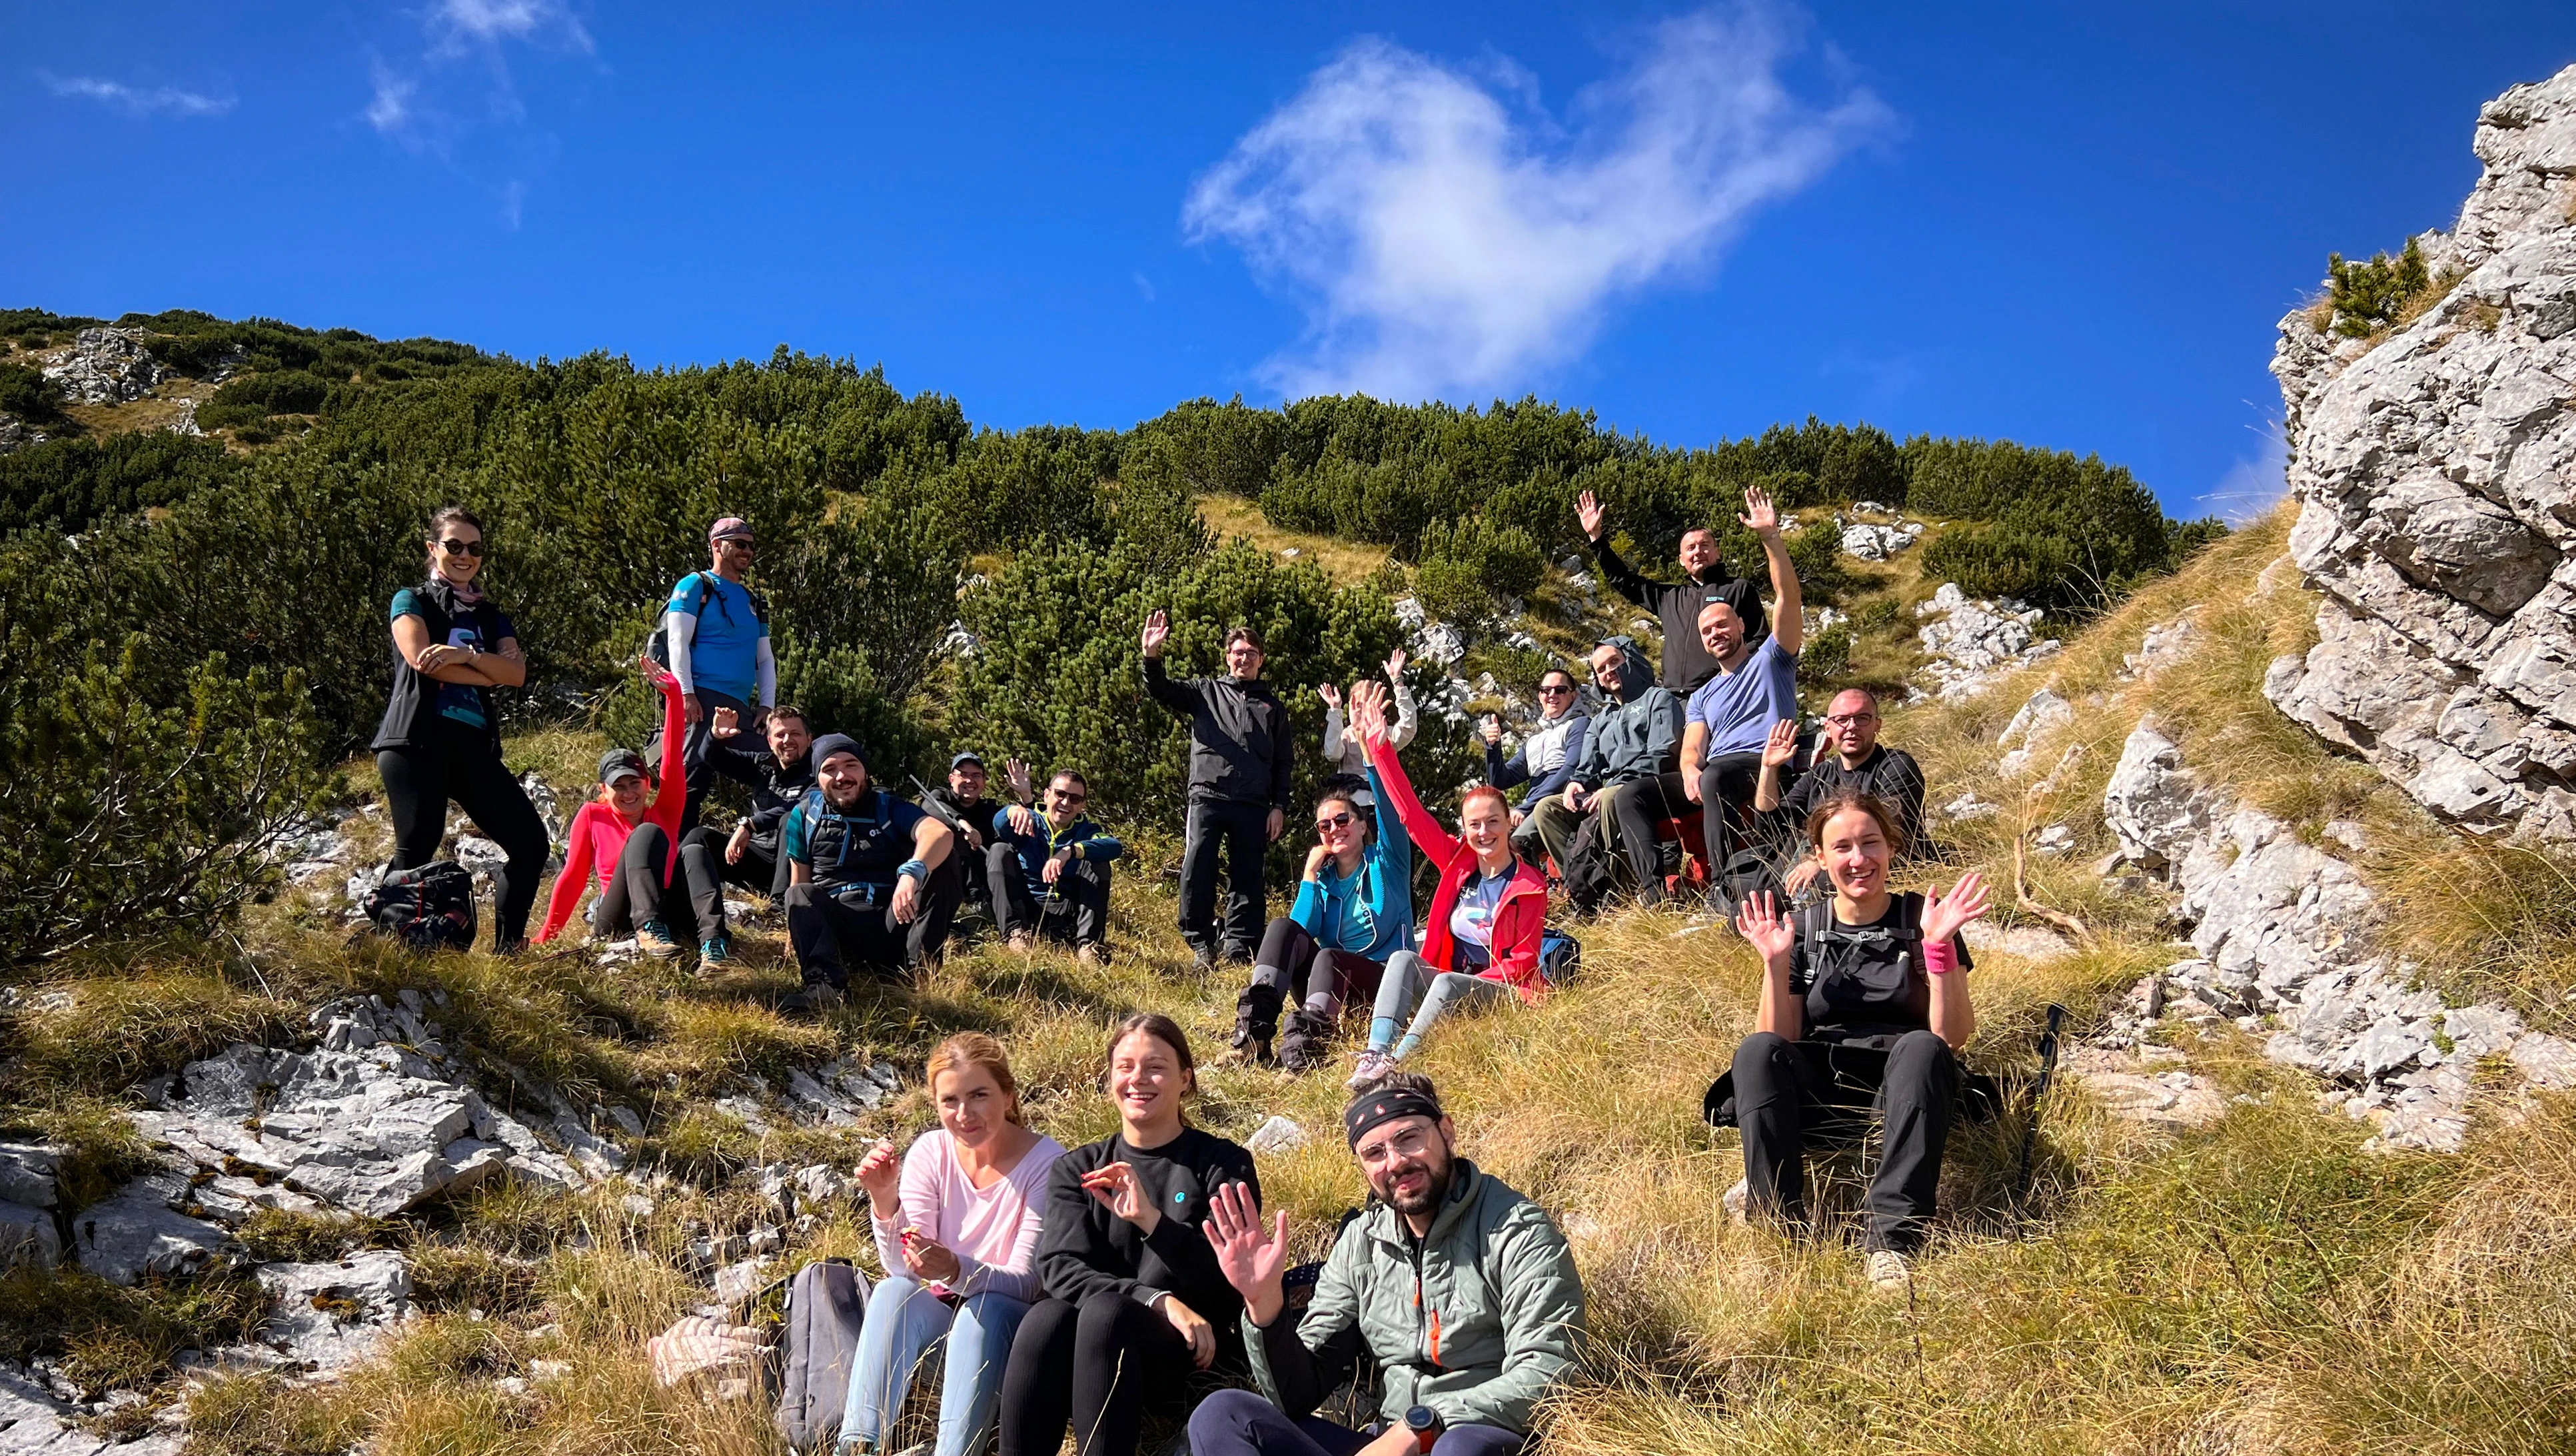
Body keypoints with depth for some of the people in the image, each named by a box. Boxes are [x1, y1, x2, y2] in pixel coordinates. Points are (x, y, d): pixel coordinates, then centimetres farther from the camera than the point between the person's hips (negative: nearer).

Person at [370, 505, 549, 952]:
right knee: (417, 848, -16)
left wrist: (466, 655, -12)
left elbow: (517, 674, 5)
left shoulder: (490, 617, 23)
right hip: (418, 741, -5)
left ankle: (507, 949, 5)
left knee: (530, 841, -4)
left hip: (474, 746, 5)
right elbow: (420, 658, -9)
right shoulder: (413, 601, 11)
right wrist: (487, 674, -2)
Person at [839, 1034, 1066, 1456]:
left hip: (1009, 1323, -3)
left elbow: (1027, 1282, -21)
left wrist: (955, 1269, -40)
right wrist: (884, 1202, -30)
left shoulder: (1046, 1162, -16)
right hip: (939, 1313, 4)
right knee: (893, 1292, -27)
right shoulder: (930, 1152, -5)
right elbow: (903, 1271, -11)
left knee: (984, 1309, -35)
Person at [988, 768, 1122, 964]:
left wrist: (1070, 851, -36)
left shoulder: (1086, 831, 7)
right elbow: (999, 823, -18)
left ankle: (1088, 943, -26)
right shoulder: (1031, 823, 7)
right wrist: (1015, 811, -45)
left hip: (1068, 917, 0)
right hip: (1026, 910, 0)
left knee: (1098, 862, -17)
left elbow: (1115, 846, -18)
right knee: (1000, 851, -14)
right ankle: (1014, 932, -29)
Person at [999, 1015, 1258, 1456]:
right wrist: (1157, 1300, -18)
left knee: (1105, 1313, -33)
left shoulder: (1223, 1165, 5)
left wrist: (1151, 1219, -21)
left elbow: (1229, 1282, -7)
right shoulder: (1076, 1170, 15)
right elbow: (1060, 1267, -2)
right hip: (1098, 1337, 3)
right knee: (1047, 1318, -31)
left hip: (1195, 1354, -2)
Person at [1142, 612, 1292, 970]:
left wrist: (1279, 807, 8)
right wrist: (1152, 655, -14)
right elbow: (1161, 691, 5)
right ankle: (1202, 945, -5)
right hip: (1207, 796, -2)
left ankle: (1237, 948, 5)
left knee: (1247, 878, 1)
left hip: (1253, 805, 2)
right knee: (1197, 870, -12)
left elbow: (1282, 764, 19)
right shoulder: (1206, 691, 18)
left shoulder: (1273, 706, 21)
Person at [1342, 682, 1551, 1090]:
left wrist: (1470, 985, -19)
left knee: (1448, 984, -33)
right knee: (1402, 958, -23)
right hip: (1451, 986, 4)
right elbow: (1412, 814, 0)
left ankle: (1396, 1065, -46)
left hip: (1502, 992, -4)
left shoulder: (1529, 886, -6)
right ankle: (1374, 1055, -41)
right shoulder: (1459, 865, 5)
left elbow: (1522, 961, -6)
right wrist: (1379, 747, -5)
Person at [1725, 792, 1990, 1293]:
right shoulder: (1800, 929, 8)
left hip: (1899, 1084, -1)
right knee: (1756, 1051, -29)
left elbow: (1952, 1038, -7)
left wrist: (1939, 947, -18)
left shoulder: (1922, 919, 3)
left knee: (1920, 1048, -35)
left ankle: (1893, 1237, -39)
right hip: (1820, 1088, 1)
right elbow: (1780, 1043, 1)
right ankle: (1779, 1224, -31)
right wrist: (1776, 965, -12)